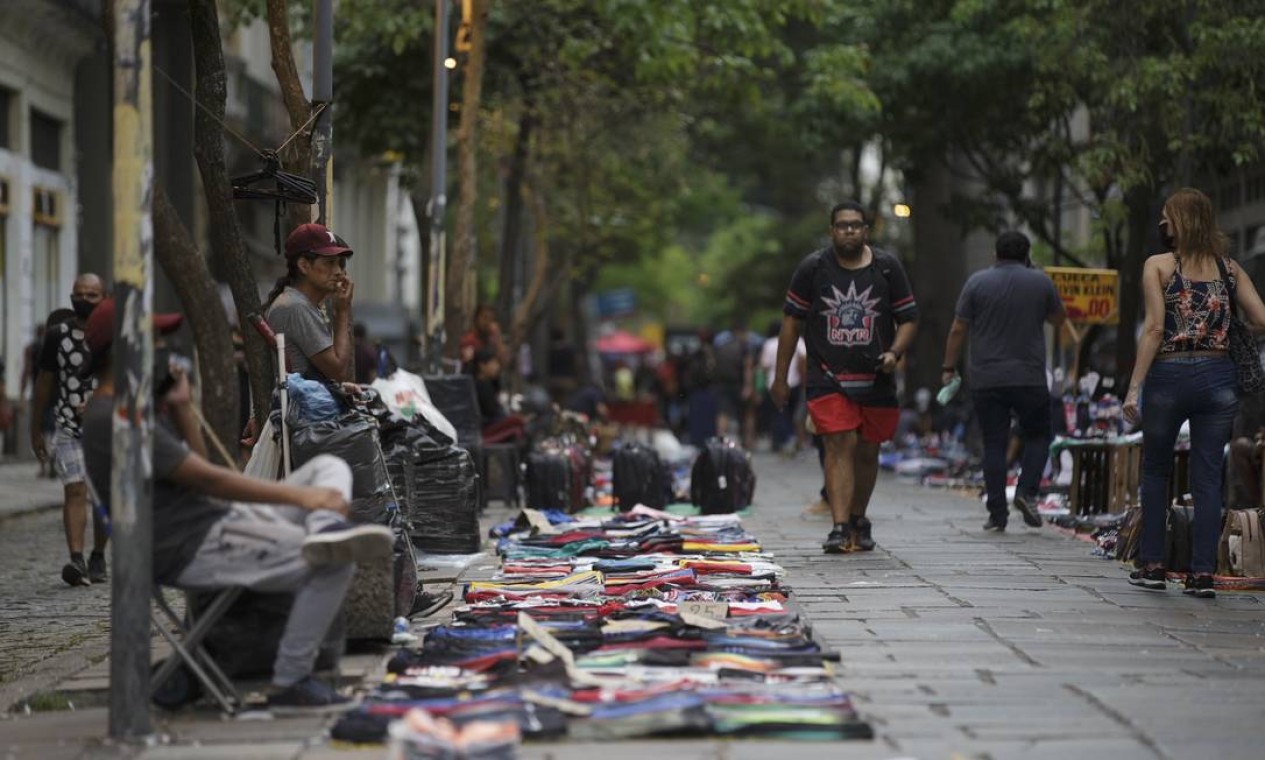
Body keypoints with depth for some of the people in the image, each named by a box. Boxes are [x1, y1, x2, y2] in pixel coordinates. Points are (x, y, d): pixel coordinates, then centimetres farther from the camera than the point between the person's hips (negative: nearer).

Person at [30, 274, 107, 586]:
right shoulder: (56, 335, 2)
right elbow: (44, 383, 9)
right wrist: (35, 429, 11)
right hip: (68, 427, -1)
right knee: (75, 490, -14)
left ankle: (98, 558, 24)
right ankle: (76, 560, -23)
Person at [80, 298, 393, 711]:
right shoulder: (113, 418, -17)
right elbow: (207, 479, -18)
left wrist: (182, 409, 7)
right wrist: (300, 496, -15)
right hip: (194, 551, -11)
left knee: (330, 467, 8)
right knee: (335, 566, -21)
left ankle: (324, 530, -27)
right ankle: (289, 684, -13)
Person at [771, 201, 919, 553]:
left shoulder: (887, 267, 3)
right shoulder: (813, 268, 0)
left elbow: (909, 319, 9)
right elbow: (792, 321, 6)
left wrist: (894, 352, -11)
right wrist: (781, 377, 5)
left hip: (876, 379, 2)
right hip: (827, 379, -2)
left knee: (867, 452, 10)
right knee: (839, 445, -15)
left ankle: (858, 520, 29)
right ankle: (840, 528, -20)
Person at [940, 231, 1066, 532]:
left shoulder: (977, 282, 0)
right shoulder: (1040, 281, 2)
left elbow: (957, 330, 0)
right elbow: (1059, 319, 17)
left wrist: (949, 367, 9)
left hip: (986, 380, 0)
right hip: (1030, 379, 0)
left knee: (994, 444, 4)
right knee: (1037, 436, 15)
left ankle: (997, 513, 1)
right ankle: (1026, 491, -5)